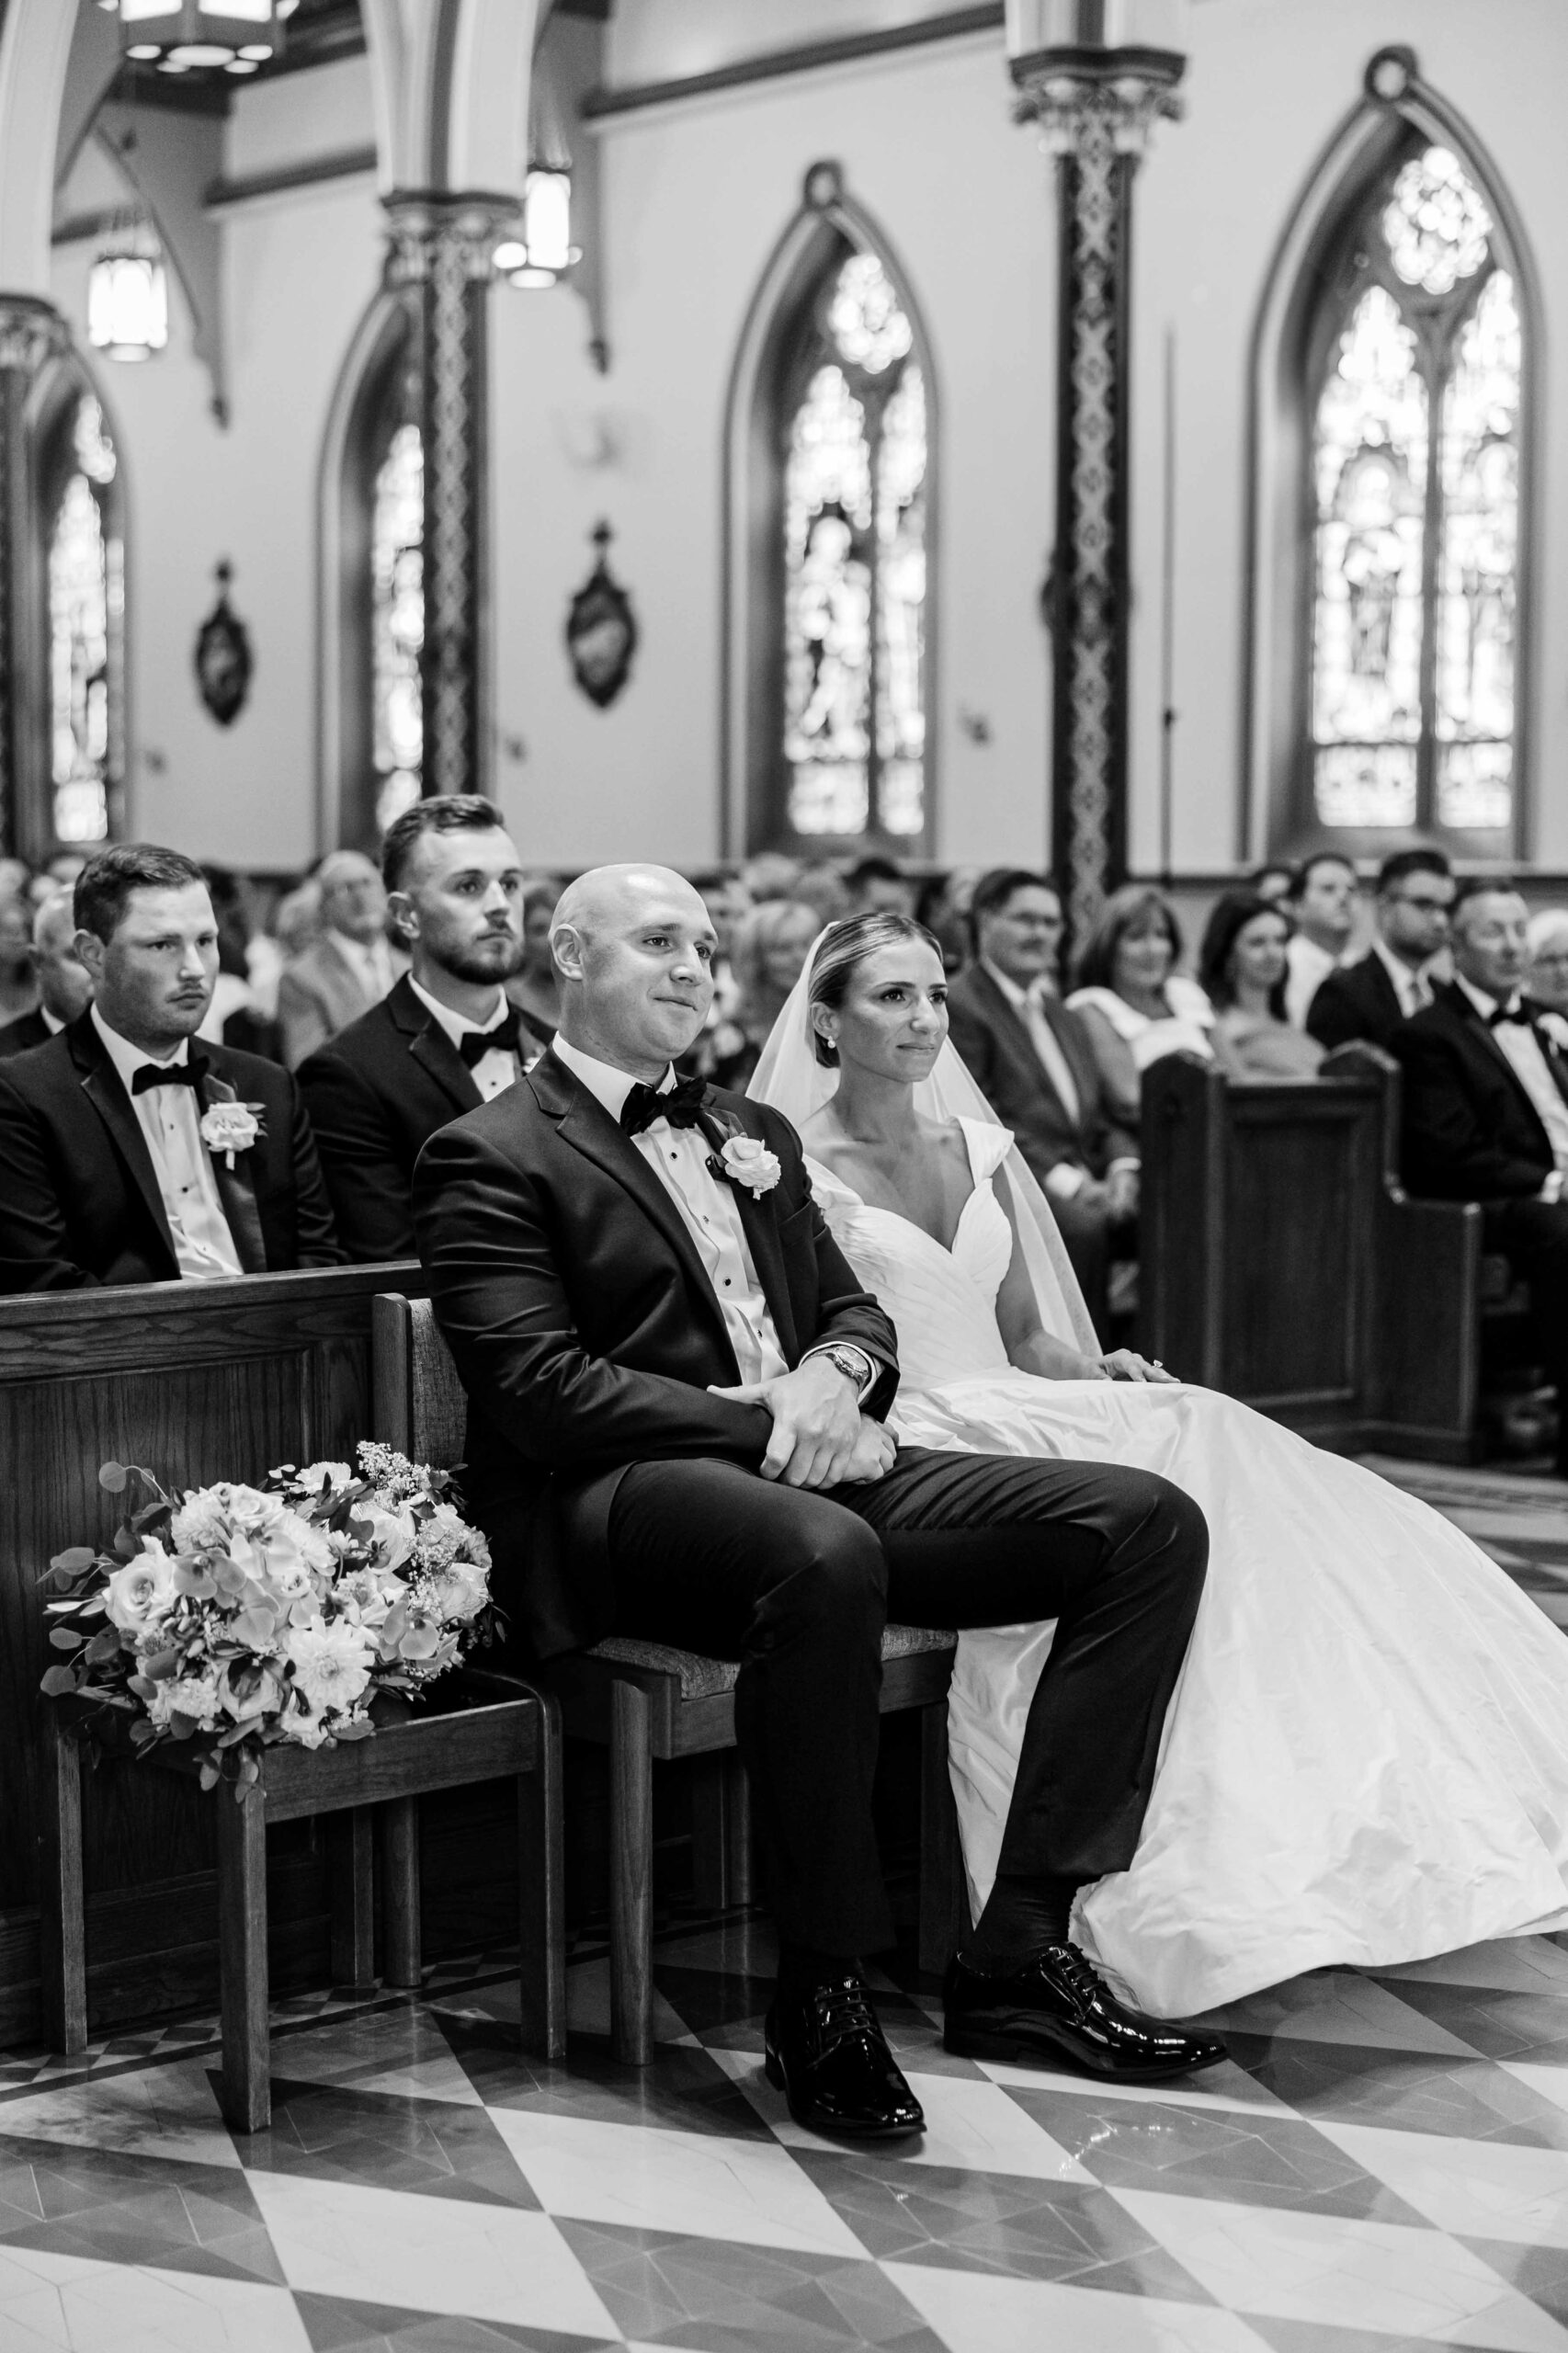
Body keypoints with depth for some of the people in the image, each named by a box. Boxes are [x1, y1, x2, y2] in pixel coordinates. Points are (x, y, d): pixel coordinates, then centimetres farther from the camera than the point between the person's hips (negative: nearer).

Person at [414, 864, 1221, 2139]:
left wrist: (834, 1376, -3)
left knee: (1151, 1522, -9)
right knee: (824, 1556, -42)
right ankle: (824, 1997, -24)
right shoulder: (491, 1158, 1)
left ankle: (1025, 1949, -10)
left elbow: (857, 1311, 22)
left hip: (817, 1468, 8)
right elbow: (539, 1388, -11)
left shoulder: (752, 1132, 26)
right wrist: (763, 1426, -17)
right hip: (626, 1501, -7)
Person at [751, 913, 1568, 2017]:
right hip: (898, 1455, -6)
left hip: (1010, 1420, 6)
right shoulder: (793, 1168, -1)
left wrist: (1100, 1369, -1)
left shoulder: (980, 1148, 18)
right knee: (1158, 1492, -30)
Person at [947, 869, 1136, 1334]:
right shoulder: (959, 1005, 0)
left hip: (1087, 1182, 7)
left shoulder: (1065, 1017, 28)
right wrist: (1062, 1178, -16)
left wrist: (1122, 1166, 1)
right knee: (1083, 1226, -36)